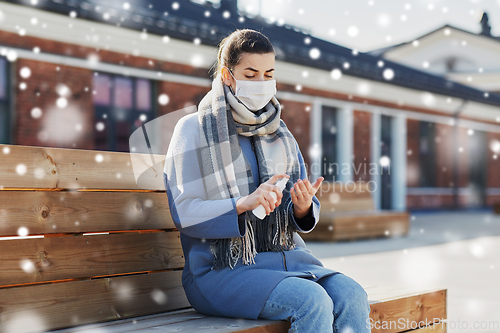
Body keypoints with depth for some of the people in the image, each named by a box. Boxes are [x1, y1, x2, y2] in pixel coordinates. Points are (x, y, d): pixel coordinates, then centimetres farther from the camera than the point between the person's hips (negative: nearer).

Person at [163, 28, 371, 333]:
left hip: (285, 255, 5)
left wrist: (303, 207, -10)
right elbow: (184, 213, -9)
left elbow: (307, 210, 15)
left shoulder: (279, 133, 16)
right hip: (220, 269, -5)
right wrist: (244, 203, -24)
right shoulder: (194, 130, 0)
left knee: (352, 296, -23)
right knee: (312, 301, -31)